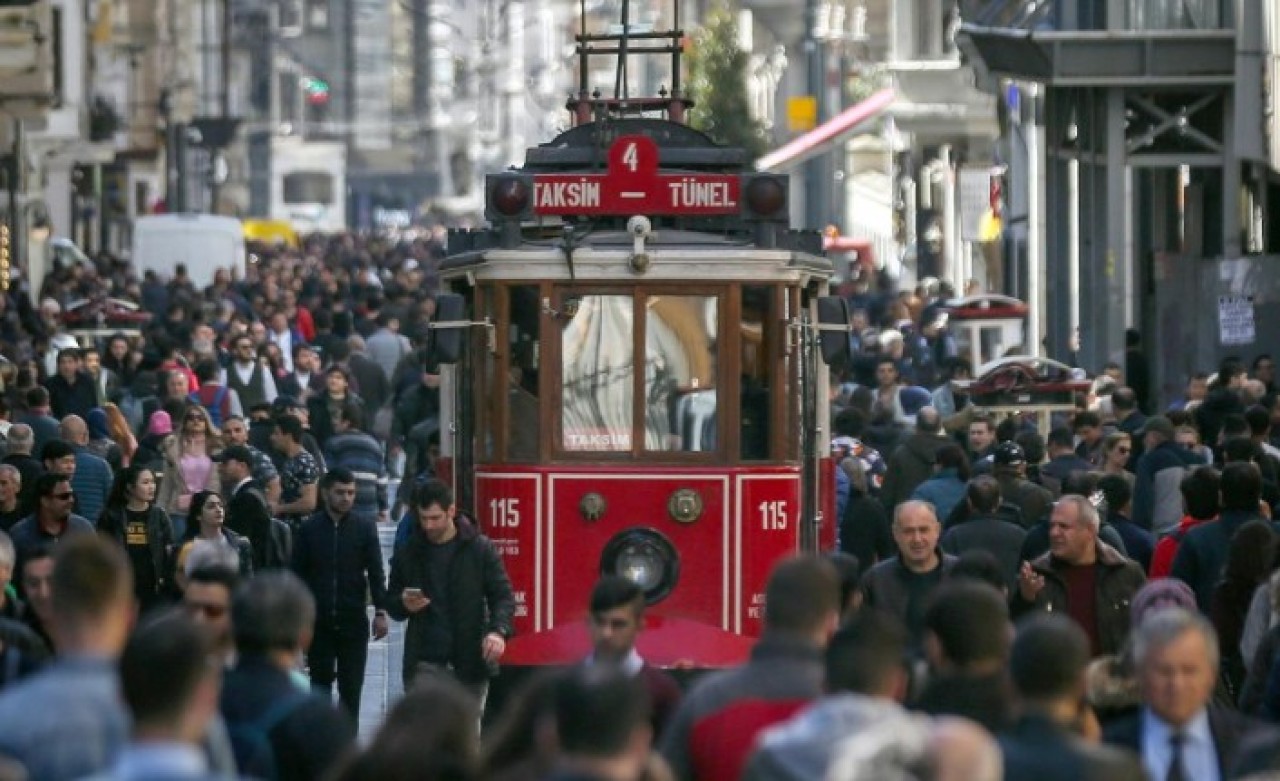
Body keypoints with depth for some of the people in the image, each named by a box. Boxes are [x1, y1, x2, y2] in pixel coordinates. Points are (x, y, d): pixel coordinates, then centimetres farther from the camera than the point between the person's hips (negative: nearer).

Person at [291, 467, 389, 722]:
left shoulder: (364, 528, 3)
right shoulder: (309, 529, 3)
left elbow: (376, 572, 2)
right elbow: (297, 574, 5)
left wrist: (381, 612, -7)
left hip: (353, 621, 0)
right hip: (318, 622, 0)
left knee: (351, 688, 0)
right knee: (320, 685, 4)